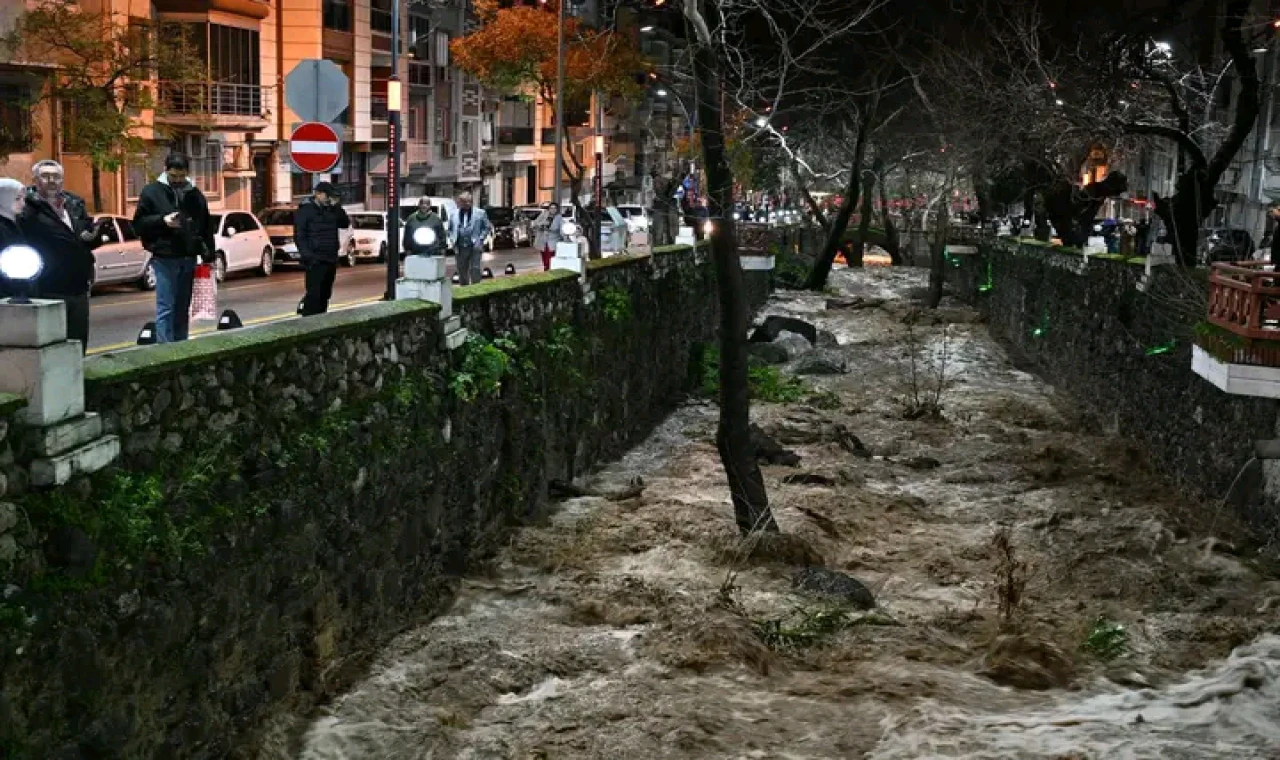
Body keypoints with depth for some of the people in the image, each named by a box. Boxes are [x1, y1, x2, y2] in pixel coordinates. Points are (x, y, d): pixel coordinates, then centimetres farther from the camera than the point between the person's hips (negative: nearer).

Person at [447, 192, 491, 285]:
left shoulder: (480, 213, 4)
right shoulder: (454, 214, 10)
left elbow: (486, 227, 7)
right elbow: (449, 229, 19)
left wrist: (480, 239, -4)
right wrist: (453, 239, 3)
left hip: (475, 247, -3)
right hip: (460, 248, 3)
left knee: (475, 270, -9)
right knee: (462, 272, 8)